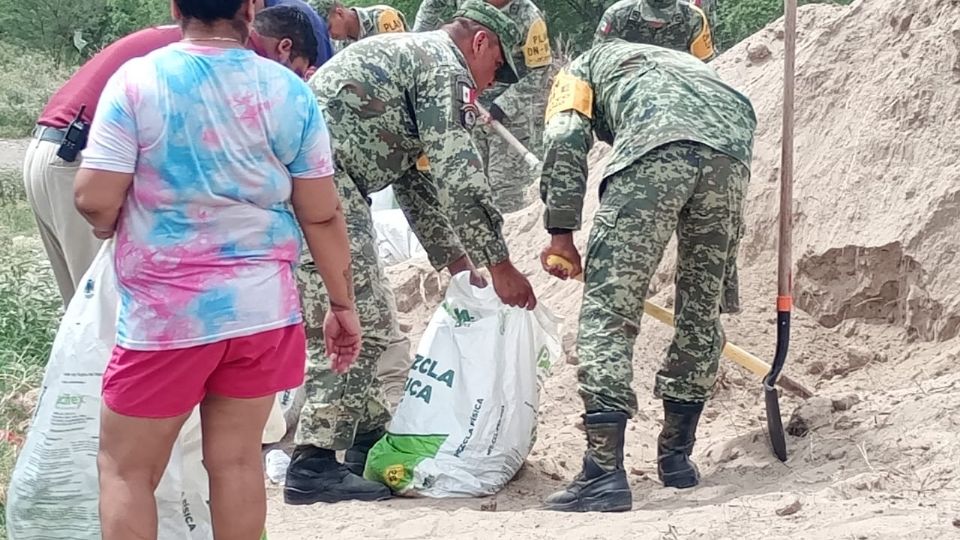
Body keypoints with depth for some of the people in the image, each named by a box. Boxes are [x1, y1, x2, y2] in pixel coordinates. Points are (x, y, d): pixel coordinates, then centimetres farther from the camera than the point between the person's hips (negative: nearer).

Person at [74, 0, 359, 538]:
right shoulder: (289, 91, -3)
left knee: (126, 469, 10)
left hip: (166, 313, -3)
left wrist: (108, 224, 9)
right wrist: (343, 303, 11)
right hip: (261, 308, 3)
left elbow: (95, 200, -14)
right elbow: (322, 214, 0)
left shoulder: (137, 81, -11)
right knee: (237, 460, 14)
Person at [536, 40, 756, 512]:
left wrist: (560, 232, 6)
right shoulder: (683, 63, 46)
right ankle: (676, 456, 30)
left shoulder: (584, 68, 34)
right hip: (732, 148, 5)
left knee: (609, 305, -2)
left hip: (654, 144, -5)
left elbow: (565, 138, 9)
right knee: (702, 309, 20)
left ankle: (604, 475, -9)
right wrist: (727, 291, 48)